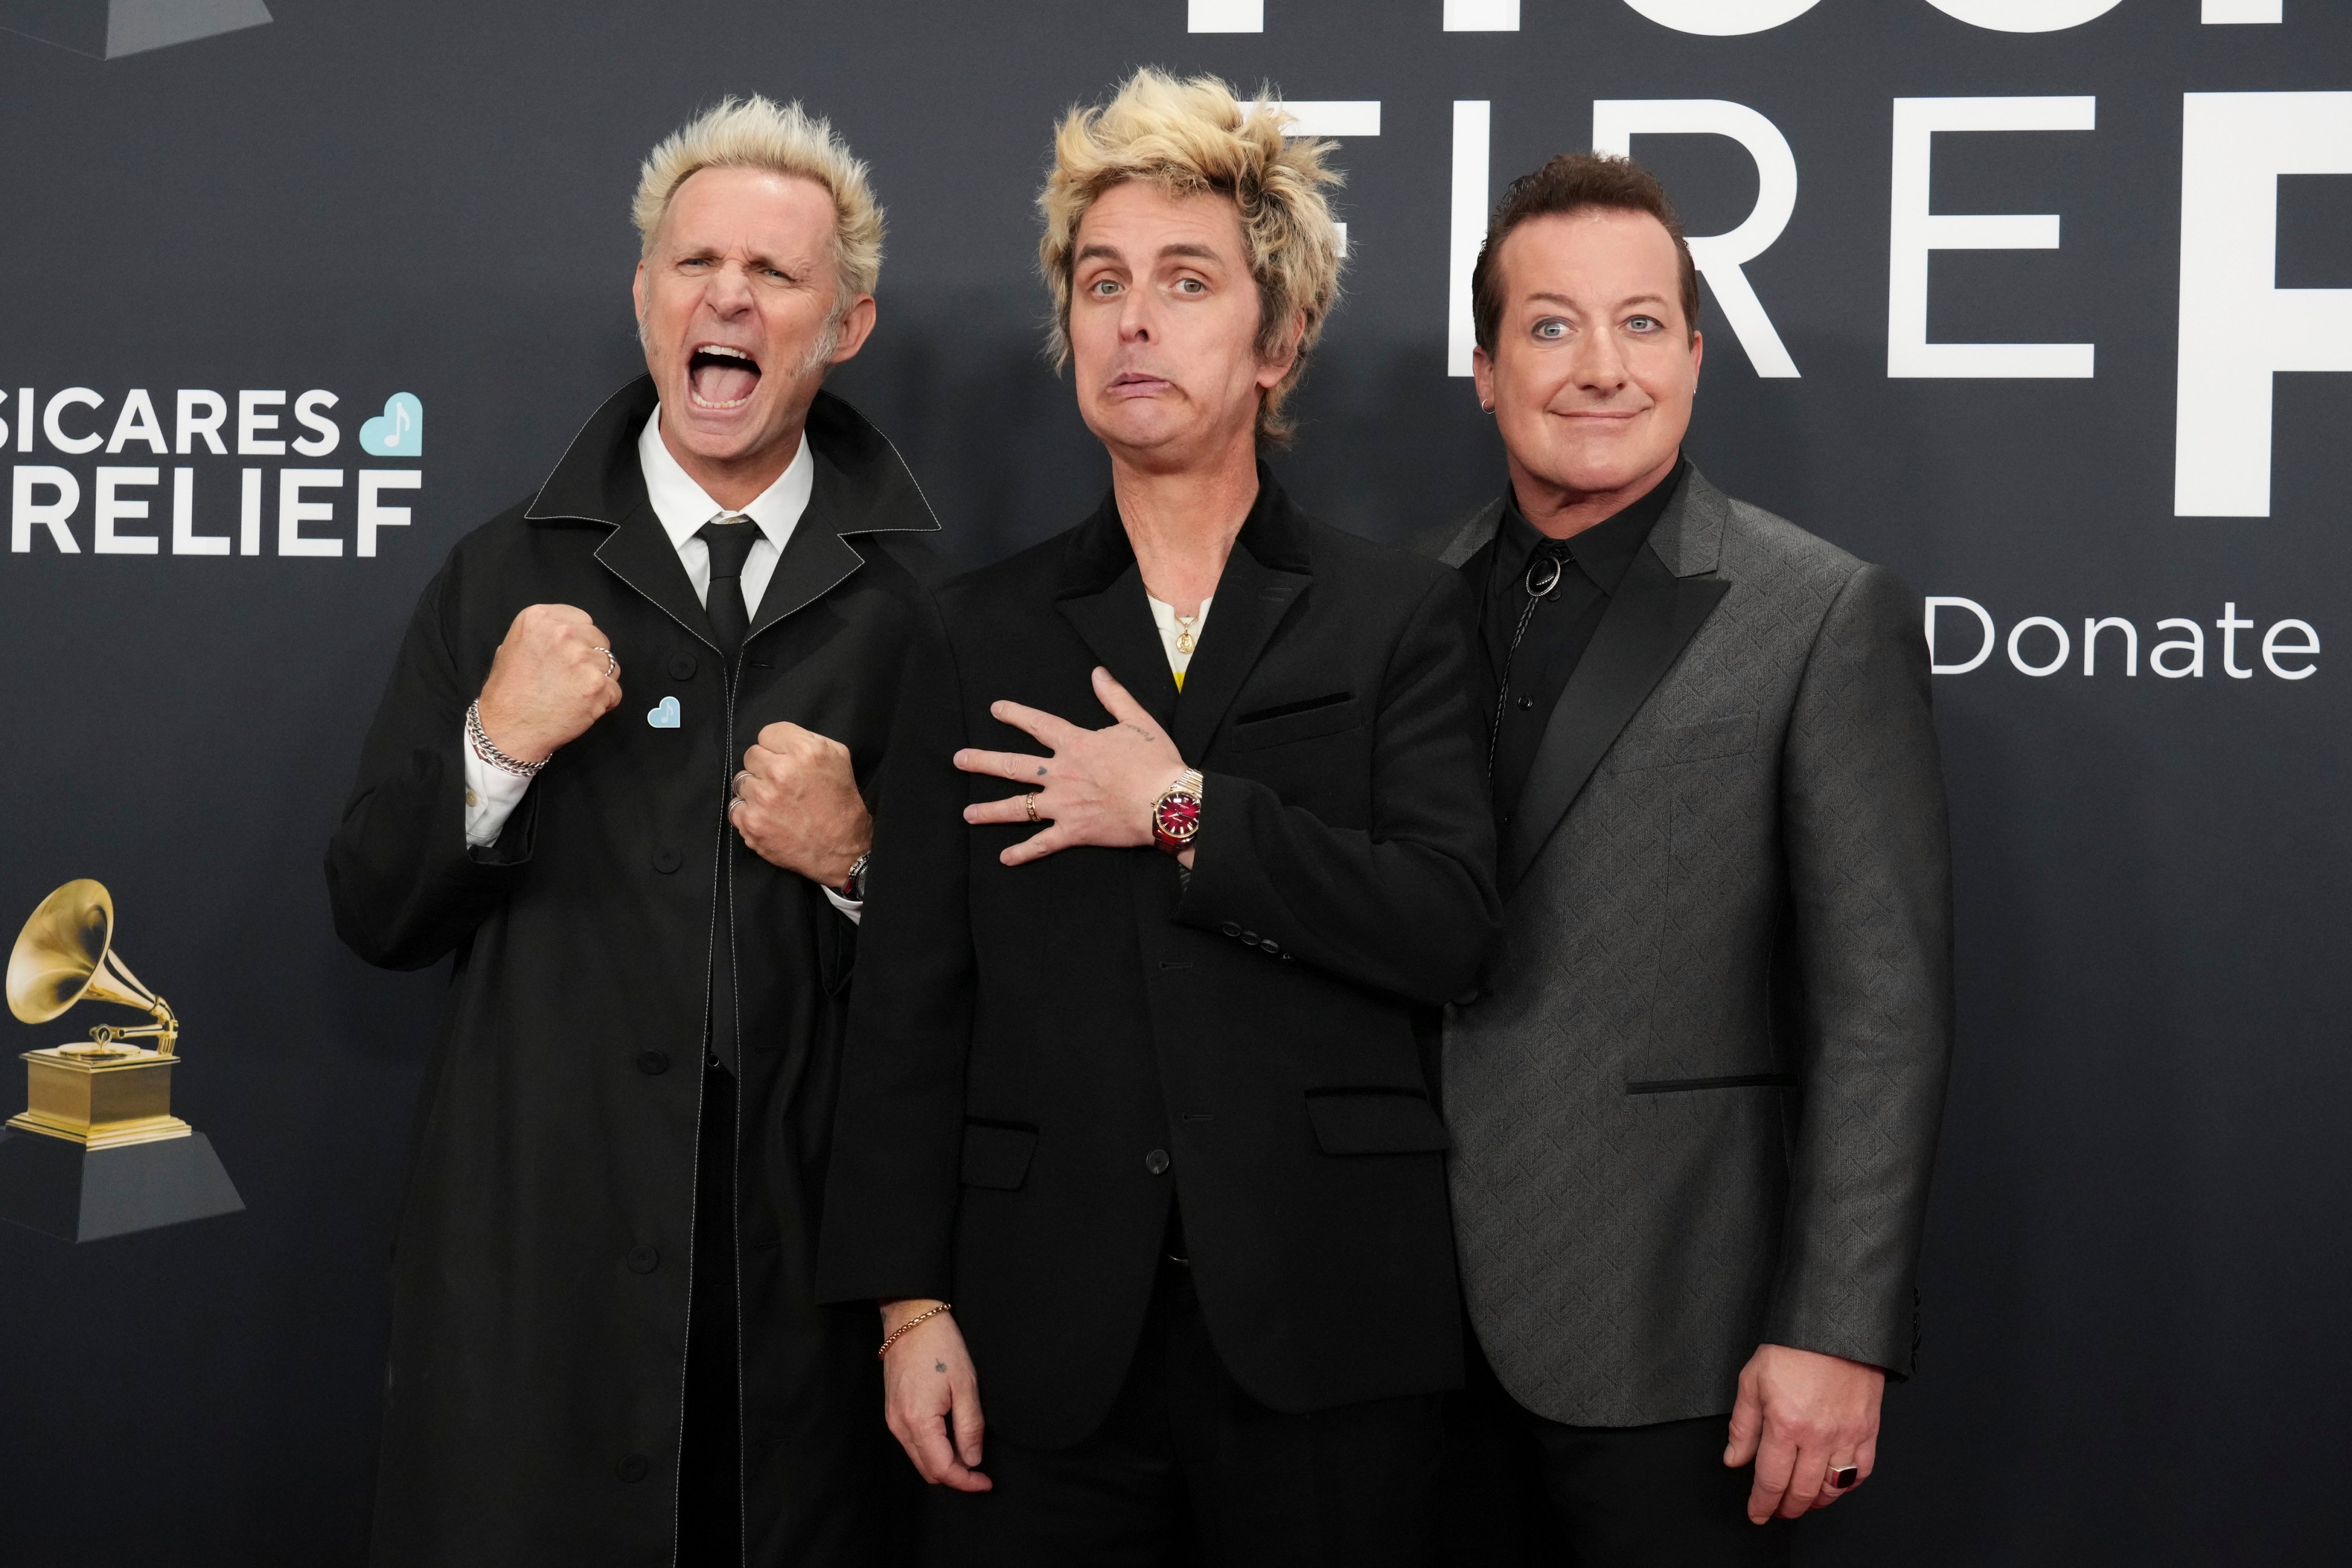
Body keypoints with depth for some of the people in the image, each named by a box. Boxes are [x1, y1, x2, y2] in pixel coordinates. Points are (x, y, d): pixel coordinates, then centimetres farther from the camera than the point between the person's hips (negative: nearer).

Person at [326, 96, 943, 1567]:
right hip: (538, 1262, 0)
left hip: (812, 1273, 0)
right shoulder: (505, 575, 5)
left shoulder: (924, 602, 2)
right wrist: (494, 745, -12)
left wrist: (862, 860, -14)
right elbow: (376, 913, 3)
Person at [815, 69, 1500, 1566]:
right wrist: (910, 1302, -1)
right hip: (1046, 1336, 2)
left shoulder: (1402, 614, 4)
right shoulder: (984, 630, 9)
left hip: (1323, 1329, -1)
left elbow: (1454, 924, -9)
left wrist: (1185, 813, -12)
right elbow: (912, 994, 6)